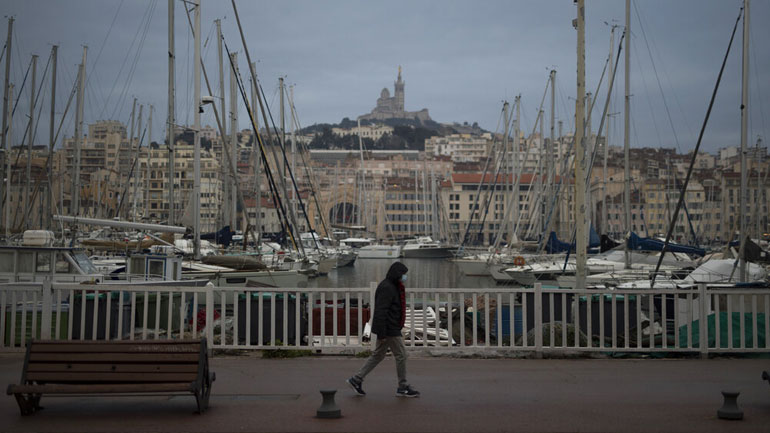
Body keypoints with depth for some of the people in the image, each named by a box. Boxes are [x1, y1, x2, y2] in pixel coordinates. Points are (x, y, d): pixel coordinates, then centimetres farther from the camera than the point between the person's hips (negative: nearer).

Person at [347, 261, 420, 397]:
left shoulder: (393, 287, 15)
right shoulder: (386, 288, -18)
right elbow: (380, 311, -23)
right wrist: (382, 334, -24)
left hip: (392, 328, 10)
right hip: (389, 329, -10)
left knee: (378, 355, 13)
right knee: (401, 355, -2)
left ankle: (357, 380, 15)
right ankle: (403, 387, 8)